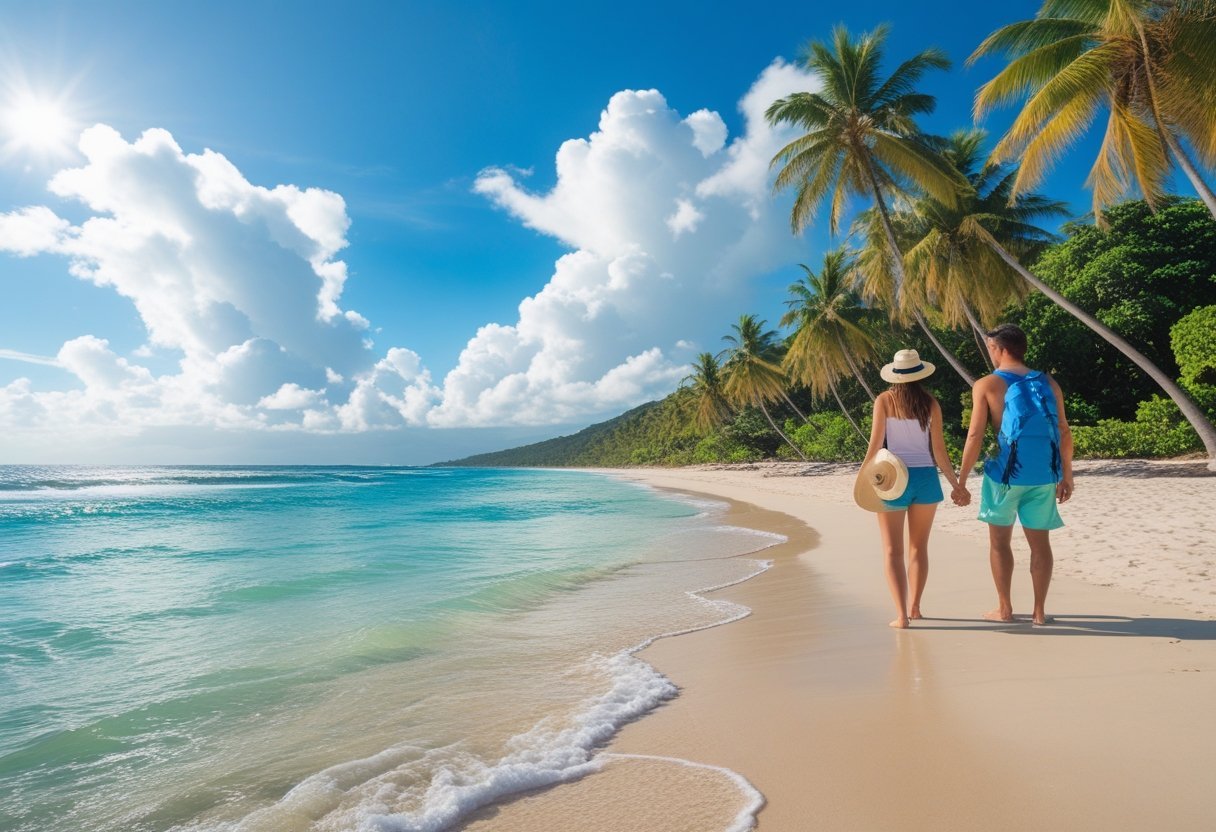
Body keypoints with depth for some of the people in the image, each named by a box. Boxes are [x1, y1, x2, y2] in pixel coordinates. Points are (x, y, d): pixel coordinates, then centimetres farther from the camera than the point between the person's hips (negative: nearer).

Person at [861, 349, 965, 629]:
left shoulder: (884, 400, -3)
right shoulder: (930, 403, 1)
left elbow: (875, 444, -8)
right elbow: (939, 450, 1)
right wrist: (956, 484, 10)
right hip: (926, 478, 3)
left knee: (893, 551, 4)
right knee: (919, 548, 17)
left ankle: (902, 614, -3)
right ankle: (915, 607, 25)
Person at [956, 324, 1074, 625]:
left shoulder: (986, 385, -4)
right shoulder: (1048, 383, 8)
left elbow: (975, 436, -9)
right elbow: (1064, 433, 8)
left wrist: (961, 480, -4)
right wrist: (1067, 475, 16)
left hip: (1005, 474, -3)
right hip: (1043, 476, 4)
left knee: (1000, 541, 10)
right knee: (1040, 542, 13)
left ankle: (1005, 609, 16)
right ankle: (1039, 611, 19)